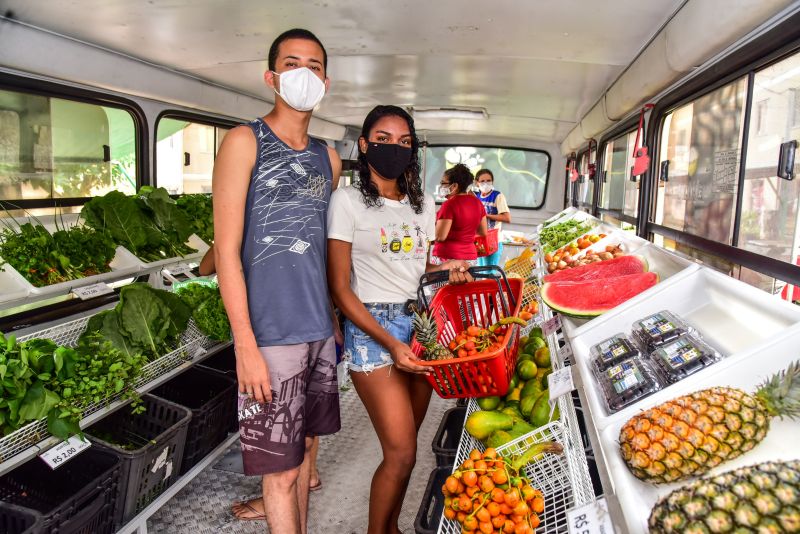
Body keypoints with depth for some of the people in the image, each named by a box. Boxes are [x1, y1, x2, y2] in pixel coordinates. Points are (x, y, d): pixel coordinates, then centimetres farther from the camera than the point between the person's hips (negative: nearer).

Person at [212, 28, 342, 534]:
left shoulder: (329, 158, 12)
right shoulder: (245, 142, -5)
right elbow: (226, 251, -11)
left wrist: (336, 319, 14)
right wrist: (246, 346, -15)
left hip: (320, 330, 6)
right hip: (271, 334, -6)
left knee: (305, 448, 18)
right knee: (281, 469, 2)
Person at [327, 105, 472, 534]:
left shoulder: (422, 203, 11)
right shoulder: (348, 200, -7)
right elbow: (340, 289, -10)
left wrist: (446, 268, -1)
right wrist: (390, 343, -18)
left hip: (420, 323, 6)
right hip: (371, 327, -6)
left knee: (403, 444, 13)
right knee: (401, 453, -7)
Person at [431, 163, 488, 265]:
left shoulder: (450, 204, -14)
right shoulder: (477, 203, 7)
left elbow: (440, 236, -17)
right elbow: (483, 232, 14)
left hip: (447, 257, -7)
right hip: (470, 257, 7)